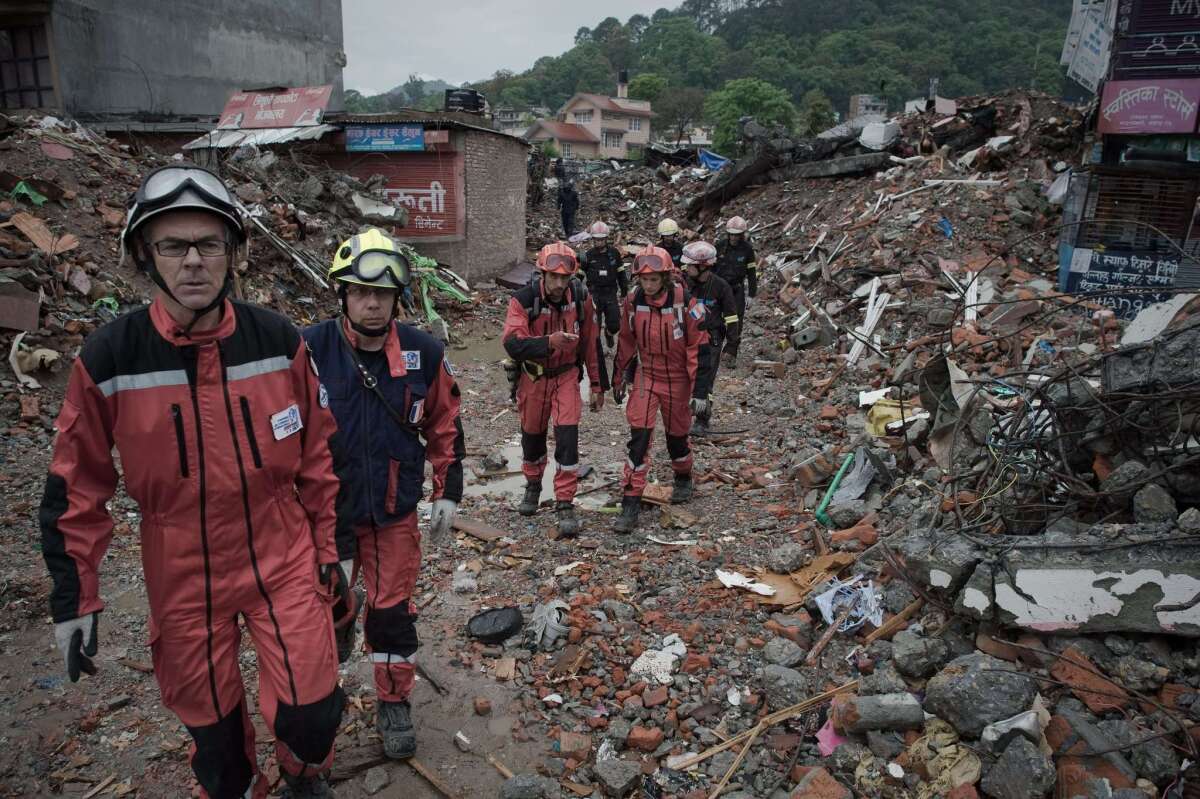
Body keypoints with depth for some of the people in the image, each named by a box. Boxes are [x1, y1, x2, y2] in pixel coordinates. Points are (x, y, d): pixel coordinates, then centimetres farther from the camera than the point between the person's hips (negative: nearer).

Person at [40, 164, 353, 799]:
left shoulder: (279, 341, -9)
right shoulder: (108, 359, -12)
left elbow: (319, 452, 0)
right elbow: (78, 488, -2)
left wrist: (336, 546, 4)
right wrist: (74, 598, 1)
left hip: (284, 562, 0)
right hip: (184, 580, 0)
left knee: (310, 714, 4)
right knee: (212, 724, 16)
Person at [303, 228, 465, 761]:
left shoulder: (424, 353, -6)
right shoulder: (310, 350, -13)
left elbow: (445, 426, 5)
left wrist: (448, 493, 5)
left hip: (395, 513, 1)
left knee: (393, 612, 12)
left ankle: (394, 707, 33)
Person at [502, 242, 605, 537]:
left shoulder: (581, 298, -11)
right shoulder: (523, 300, -19)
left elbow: (591, 342, -1)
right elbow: (513, 344, -30)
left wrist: (598, 385, 3)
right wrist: (549, 342, -46)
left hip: (566, 376, 0)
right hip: (533, 377, 0)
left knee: (567, 436, -12)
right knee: (532, 434, 16)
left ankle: (565, 505, -2)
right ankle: (533, 486, 43)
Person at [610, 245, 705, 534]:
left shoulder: (684, 301, -17)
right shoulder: (632, 301, -8)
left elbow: (698, 344, -12)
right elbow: (625, 341, 6)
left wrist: (698, 388, -13)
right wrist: (618, 379, 10)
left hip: (677, 379, -2)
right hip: (646, 377, 2)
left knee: (676, 434, 14)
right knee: (639, 437, -9)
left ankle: (683, 479, 45)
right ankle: (630, 504, -4)